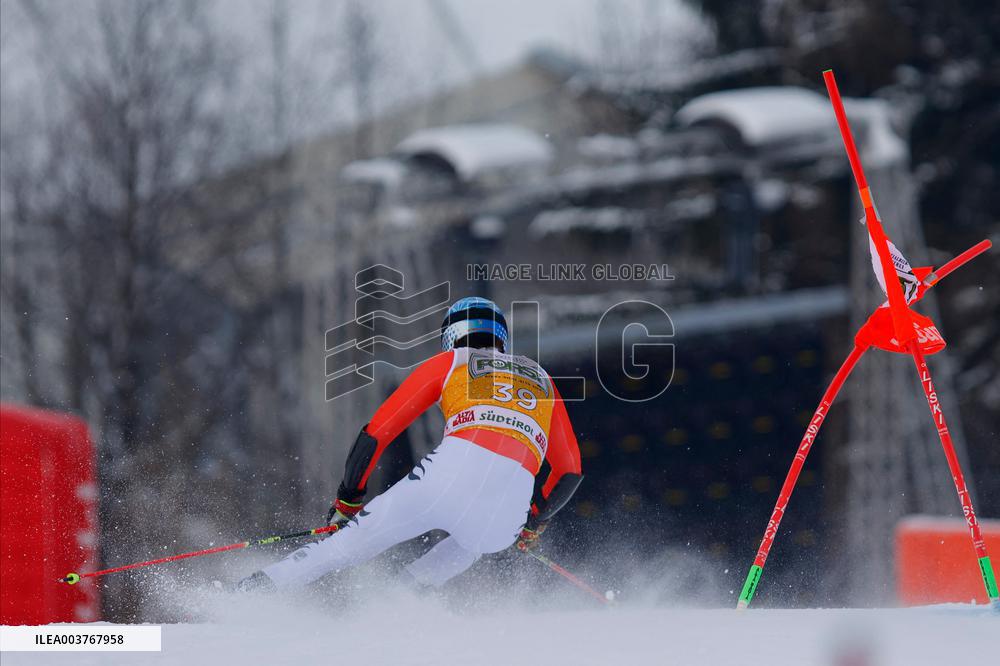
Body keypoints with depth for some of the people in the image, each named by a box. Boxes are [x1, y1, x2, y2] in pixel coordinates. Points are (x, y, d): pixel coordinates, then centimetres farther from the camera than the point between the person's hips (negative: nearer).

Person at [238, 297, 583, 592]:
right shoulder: (540, 378, 34)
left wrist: (347, 499, 29)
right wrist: (535, 521, 48)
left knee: (354, 541, 7)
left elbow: (377, 432, 19)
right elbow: (570, 471, 34)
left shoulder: (447, 363, 25)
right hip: (513, 500, 2)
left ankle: (253, 590, 1)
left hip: (456, 467, -2)